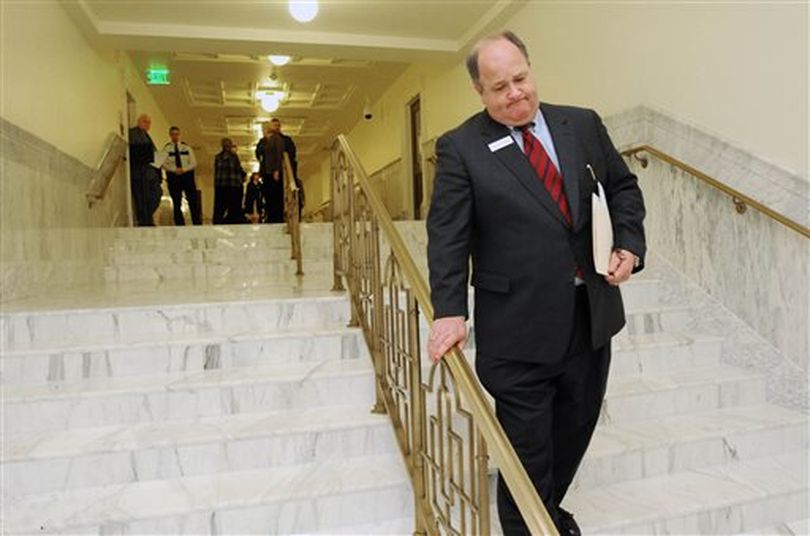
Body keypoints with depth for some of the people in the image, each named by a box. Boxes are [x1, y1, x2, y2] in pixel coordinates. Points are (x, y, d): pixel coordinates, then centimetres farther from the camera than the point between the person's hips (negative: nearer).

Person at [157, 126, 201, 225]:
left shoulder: (186, 147, 10)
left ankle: (198, 224, -2)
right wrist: (175, 170, -19)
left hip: (187, 175, 1)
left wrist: (184, 169, -13)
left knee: (193, 202, -4)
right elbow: (162, 162, -5)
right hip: (173, 176, -1)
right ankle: (180, 227, 4)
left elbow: (193, 163, 4)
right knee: (177, 204, 1)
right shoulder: (166, 148, 4)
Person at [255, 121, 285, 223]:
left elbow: (279, 155, -11)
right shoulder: (263, 141, 17)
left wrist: (277, 171, -17)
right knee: (268, 196, 6)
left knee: (276, 196, -6)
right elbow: (258, 153, 18)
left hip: (274, 171, -7)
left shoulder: (276, 138, -3)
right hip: (265, 171, 7)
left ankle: (278, 219, -4)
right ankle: (270, 218, 9)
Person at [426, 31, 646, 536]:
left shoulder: (584, 124, 5)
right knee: (527, 446, 8)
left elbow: (623, 187, 14)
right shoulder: (460, 147, -7)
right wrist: (450, 310, -18)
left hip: (591, 315, 6)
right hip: (519, 327, -5)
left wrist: (629, 244, -3)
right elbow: (447, 235, -10)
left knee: (578, 423, 22)